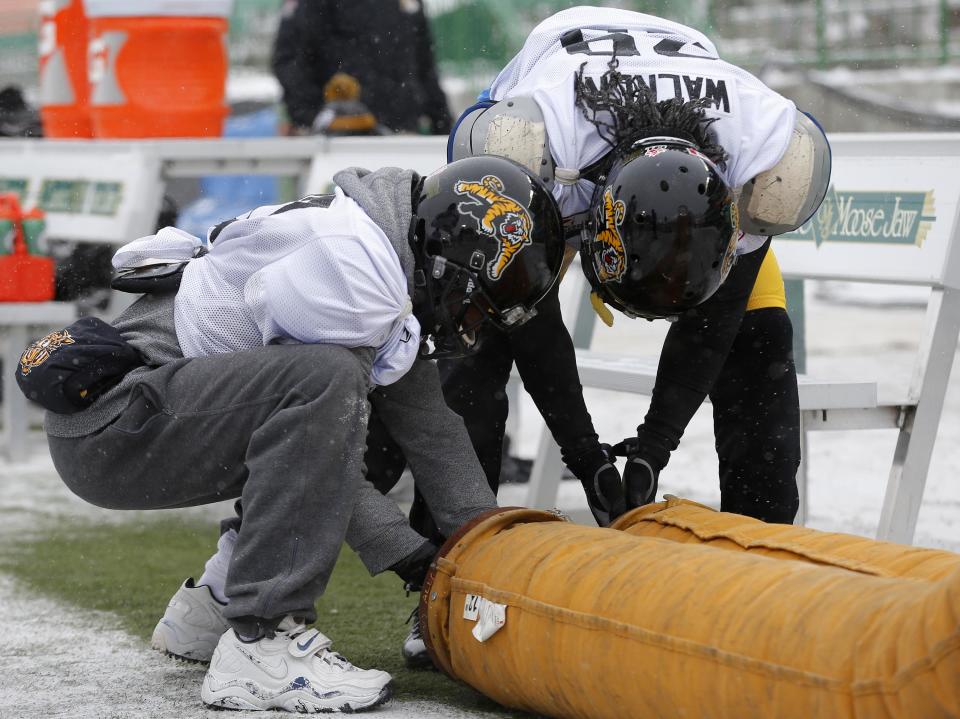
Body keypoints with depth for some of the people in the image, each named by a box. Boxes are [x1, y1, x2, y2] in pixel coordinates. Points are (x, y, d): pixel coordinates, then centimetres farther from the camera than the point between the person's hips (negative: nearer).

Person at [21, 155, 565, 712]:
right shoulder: (354, 278, -21)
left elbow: (427, 424, 14)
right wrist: (406, 553, -7)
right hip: (103, 422, -10)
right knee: (327, 382, -29)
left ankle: (216, 604, 22)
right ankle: (261, 647, -24)